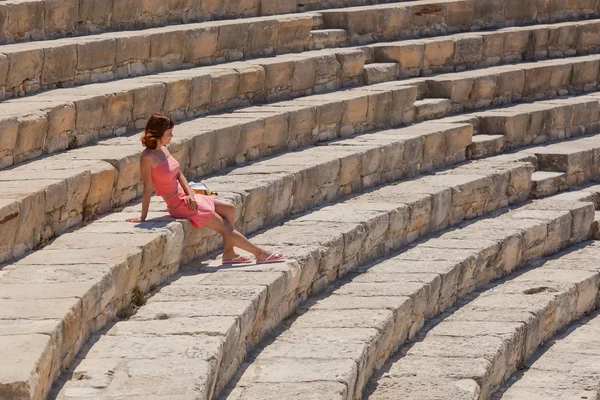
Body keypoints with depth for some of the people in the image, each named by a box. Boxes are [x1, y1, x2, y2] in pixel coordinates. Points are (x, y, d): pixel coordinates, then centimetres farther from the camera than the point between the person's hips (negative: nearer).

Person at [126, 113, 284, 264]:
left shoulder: (163, 149, 6)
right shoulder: (148, 157, -20)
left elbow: (179, 174, 10)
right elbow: (147, 188, -19)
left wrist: (190, 194, -5)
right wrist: (143, 217, -16)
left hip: (186, 198, 9)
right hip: (178, 205, -9)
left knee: (229, 209, 12)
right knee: (225, 227, -1)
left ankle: (228, 253, 14)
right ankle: (259, 253, 11)